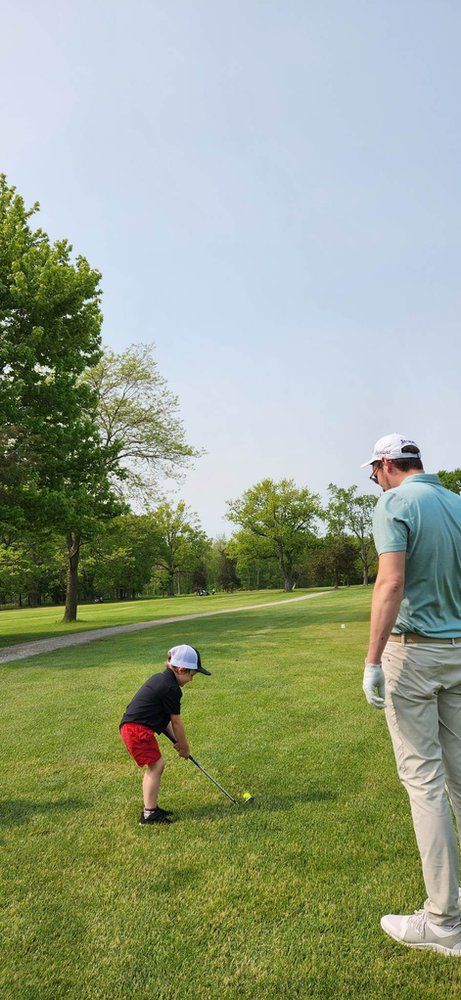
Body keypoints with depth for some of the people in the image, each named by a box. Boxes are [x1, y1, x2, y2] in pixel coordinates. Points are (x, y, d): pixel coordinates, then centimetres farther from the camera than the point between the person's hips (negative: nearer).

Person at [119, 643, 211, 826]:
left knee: (153, 766, 17)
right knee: (156, 765, -4)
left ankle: (151, 808, 27)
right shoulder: (172, 689, -16)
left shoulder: (159, 679, 14)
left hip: (131, 726, 10)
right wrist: (184, 746, 7)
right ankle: (149, 814, 3)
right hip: (137, 729, -10)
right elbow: (176, 722, -7)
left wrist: (175, 740, 15)